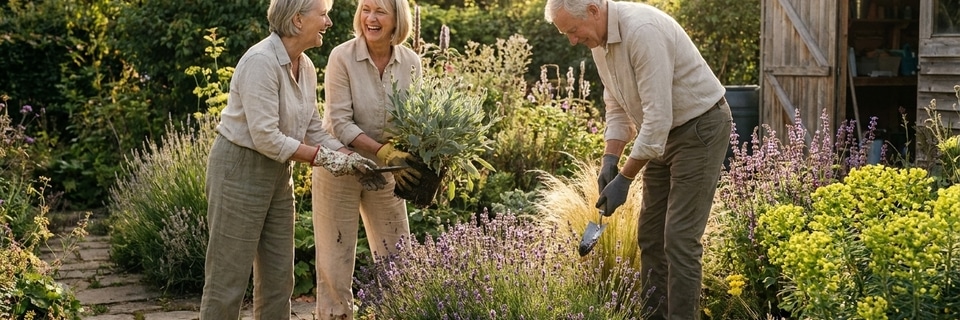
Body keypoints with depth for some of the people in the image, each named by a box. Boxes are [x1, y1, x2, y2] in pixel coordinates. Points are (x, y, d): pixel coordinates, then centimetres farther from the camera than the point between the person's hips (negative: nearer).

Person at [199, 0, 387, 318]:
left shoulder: (306, 67, 5)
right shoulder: (261, 61, -22)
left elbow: (314, 130, 9)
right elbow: (265, 137, -25)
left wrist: (351, 159, -5)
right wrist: (324, 158, -20)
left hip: (279, 172, 9)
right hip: (240, 169, -9)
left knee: (279, 278, 10)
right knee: (229, 277, -3)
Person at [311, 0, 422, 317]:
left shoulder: (411, 62, -5)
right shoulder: (342, 57, -16)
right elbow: (340, 123, -20)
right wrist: (383, 151, -30)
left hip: (385, 170, 4)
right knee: (335, 259, 2)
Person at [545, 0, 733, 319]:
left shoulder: (643, 31, -28)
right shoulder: (598, 40, 1)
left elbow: (658, 115, -29)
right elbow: (617, 106, 11)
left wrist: (625, 177, -24)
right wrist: (610, 159, -3)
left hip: (700, 127, -9)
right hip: (663, 132, 9)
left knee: (679, 238, -11)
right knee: (650, 234, 10)